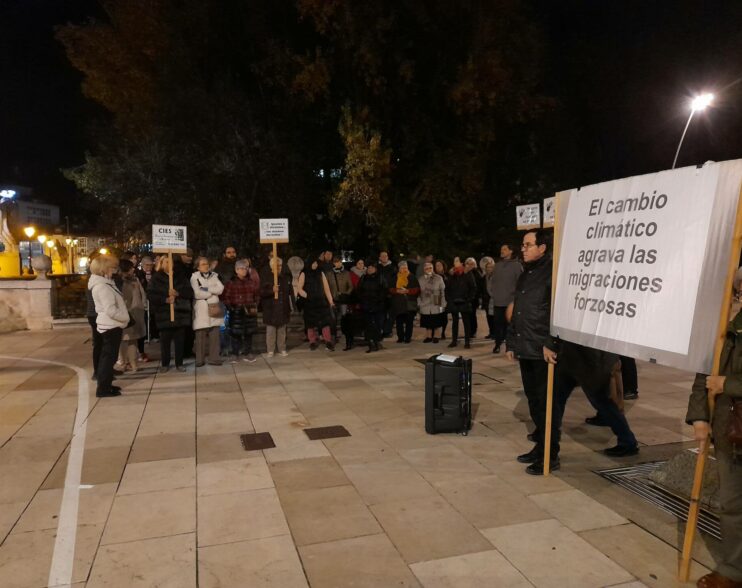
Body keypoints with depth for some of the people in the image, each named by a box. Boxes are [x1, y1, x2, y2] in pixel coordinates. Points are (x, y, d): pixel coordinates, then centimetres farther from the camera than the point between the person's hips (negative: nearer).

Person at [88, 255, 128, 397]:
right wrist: (126, 318, -11)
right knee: (109, 356, -4)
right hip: (111, 326, -10)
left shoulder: (104, 283, 12)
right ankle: (103, 388, 1)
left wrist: (124, 317, 6)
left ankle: (105, 385, 26)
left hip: (109, 325, 10)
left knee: (107, 356, 16)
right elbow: (111, 310, -23)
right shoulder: (102, 286, -19)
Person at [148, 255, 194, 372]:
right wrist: (165, 299, -17)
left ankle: (179, 363, 13)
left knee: (180, 340, 3)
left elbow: (189, 291, 3)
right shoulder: (156, 278, 5)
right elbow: (150, 295, -4)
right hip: (164, 313, -1)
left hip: (180, 312, 1)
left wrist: (178, 293, -14)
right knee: (165, 340, 1)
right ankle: (164, 364, 14)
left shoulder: (181, 276, 10)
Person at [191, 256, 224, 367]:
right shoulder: (194, 277, 0)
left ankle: (214, 358, 9)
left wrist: (207, 289, -10)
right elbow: (197, 294, -13)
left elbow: (221, 288, -1)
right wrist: (213, 292, -4)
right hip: (201, 310, -3)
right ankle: (200, 359, 6)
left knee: (215, 335, 3)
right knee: (201, 336, -2)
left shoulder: (214, 276, 14)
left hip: (214, 308, 4)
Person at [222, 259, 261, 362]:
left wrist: (254, 305, 4)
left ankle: (247, 353, 20)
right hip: (236, 311, -3)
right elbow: (224, 296, -2)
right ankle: (235, 354, 12)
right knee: (235, 333, 0)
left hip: (249, 311, 3)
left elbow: (257, 294, 14)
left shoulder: (251, 281, 5)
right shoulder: (231, 282, -5)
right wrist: (229, 305, -8)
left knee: (248, 333, 9)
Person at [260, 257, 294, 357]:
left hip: (283, 308, 3)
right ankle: (270, 350, 13)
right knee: (270, 330, 3)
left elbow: (291, 292, 9)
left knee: (282, 330, 10)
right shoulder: (265, 277, -6)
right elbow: (261, 292, -10)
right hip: (270, 309, -3)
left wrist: (292, 305, 7)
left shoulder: (286, 277, 5)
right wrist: (272, 291, -25)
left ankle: (282, 349, 20)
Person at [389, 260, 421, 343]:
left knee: (409, 321, -4)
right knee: (399, 321, 2)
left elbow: (417, 289, -1)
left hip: (410, 303, -2)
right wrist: (397, 291, -11)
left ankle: (408, 337, 4)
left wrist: (407, 291, -14)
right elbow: (390, 289, 7)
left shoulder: (412, 277, 4)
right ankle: (400, 337, 11)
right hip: (398, 303, 2)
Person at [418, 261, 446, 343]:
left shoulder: (439, 278, -3)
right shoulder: (421, 280, 3)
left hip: (436, 304, -1)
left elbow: (443, 292, -3)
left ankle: (435, 336, 20)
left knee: (436, 323, 6)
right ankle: (429, 336, 20)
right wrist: (419, 304, 2)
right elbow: (419, 293, 6)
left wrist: (443, 304, -6)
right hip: (425, 306, 1)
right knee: (427, 322, 6)